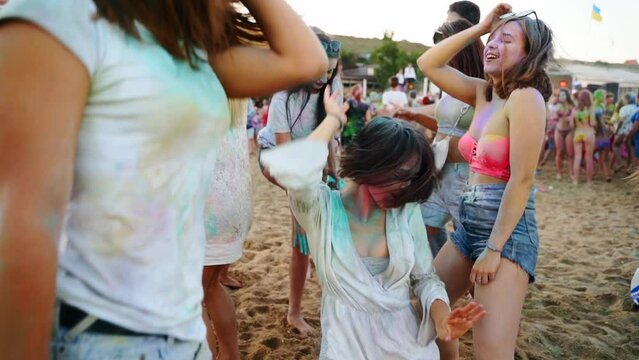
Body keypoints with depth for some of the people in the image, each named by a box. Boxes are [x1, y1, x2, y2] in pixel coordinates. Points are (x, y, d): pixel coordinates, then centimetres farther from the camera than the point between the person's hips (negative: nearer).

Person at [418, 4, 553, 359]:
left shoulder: (526, 97, -14)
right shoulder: (483, 93, 9)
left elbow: (522, 180, -19)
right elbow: (428, 65, 11)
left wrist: (494, 250, -19)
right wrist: (479, 28, 4)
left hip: (507, 229, -8)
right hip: (469, 223, 8)